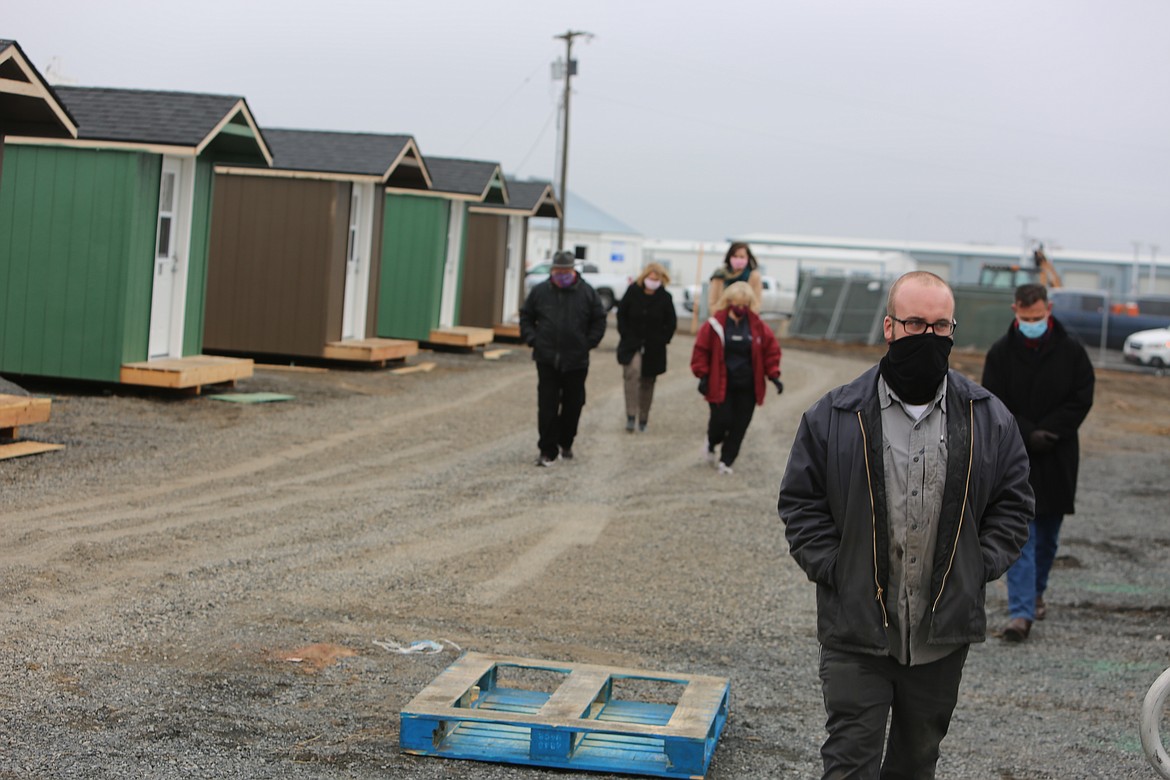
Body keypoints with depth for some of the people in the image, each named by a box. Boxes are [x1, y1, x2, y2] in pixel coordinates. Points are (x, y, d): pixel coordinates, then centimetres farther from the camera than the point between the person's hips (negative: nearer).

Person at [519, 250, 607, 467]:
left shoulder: (587, 293, -1)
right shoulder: (540, 291, 2)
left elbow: (599, 320, 7)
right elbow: (526, 316, 13)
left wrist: (588, 343, 0)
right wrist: (532, 339, 1)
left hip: (576, 361, 0)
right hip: (547, 360, 0)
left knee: (573, 405, 10)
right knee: (547, 406, -4)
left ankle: (565, 443, 29)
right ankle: (548, 450, -1)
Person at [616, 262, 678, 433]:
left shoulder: (665, 298, -5)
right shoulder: (633, 291, -5)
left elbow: (671, 323, 5)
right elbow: (621, 313, 4)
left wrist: (662, 340, -1)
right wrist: (625, 334, -3)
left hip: (653, 348, 1)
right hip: (632, 343, -1)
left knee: (647, 382, 9)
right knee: (632, 373, -23)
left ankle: (643, 418, 21)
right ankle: (631, 415, -24)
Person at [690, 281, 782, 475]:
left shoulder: (758, 326, 1)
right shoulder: (715, 324, -7)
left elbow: (771, 349, 6)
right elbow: (702, 350, -3)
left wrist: (773, 376, -1)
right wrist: (703, 376, -7)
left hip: (747, 386, 3)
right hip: (720, 384, -3)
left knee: (740, 425, 2)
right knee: (722, 420, -8)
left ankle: (726, 460, 16)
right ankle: (711, 443, 25)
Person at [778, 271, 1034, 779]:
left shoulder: (988, 418, 2)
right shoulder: (836, 416, -4)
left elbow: (1012, 503, 9)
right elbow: (800, 503, 1)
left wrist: (978, 570, -2)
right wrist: (833, 571, -8)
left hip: (944, 631, 3)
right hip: (856, 628, -2)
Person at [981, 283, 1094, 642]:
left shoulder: (1070, 350, -2)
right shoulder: (1000, 353, -4)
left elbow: (1082, 400, -2)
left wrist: (1046, 432, -12)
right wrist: (1029, 435, -15)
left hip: (1057, 456, 2)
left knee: (1048, 531, 14)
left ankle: (1036, 592, 35)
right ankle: (1021, 612, -13)